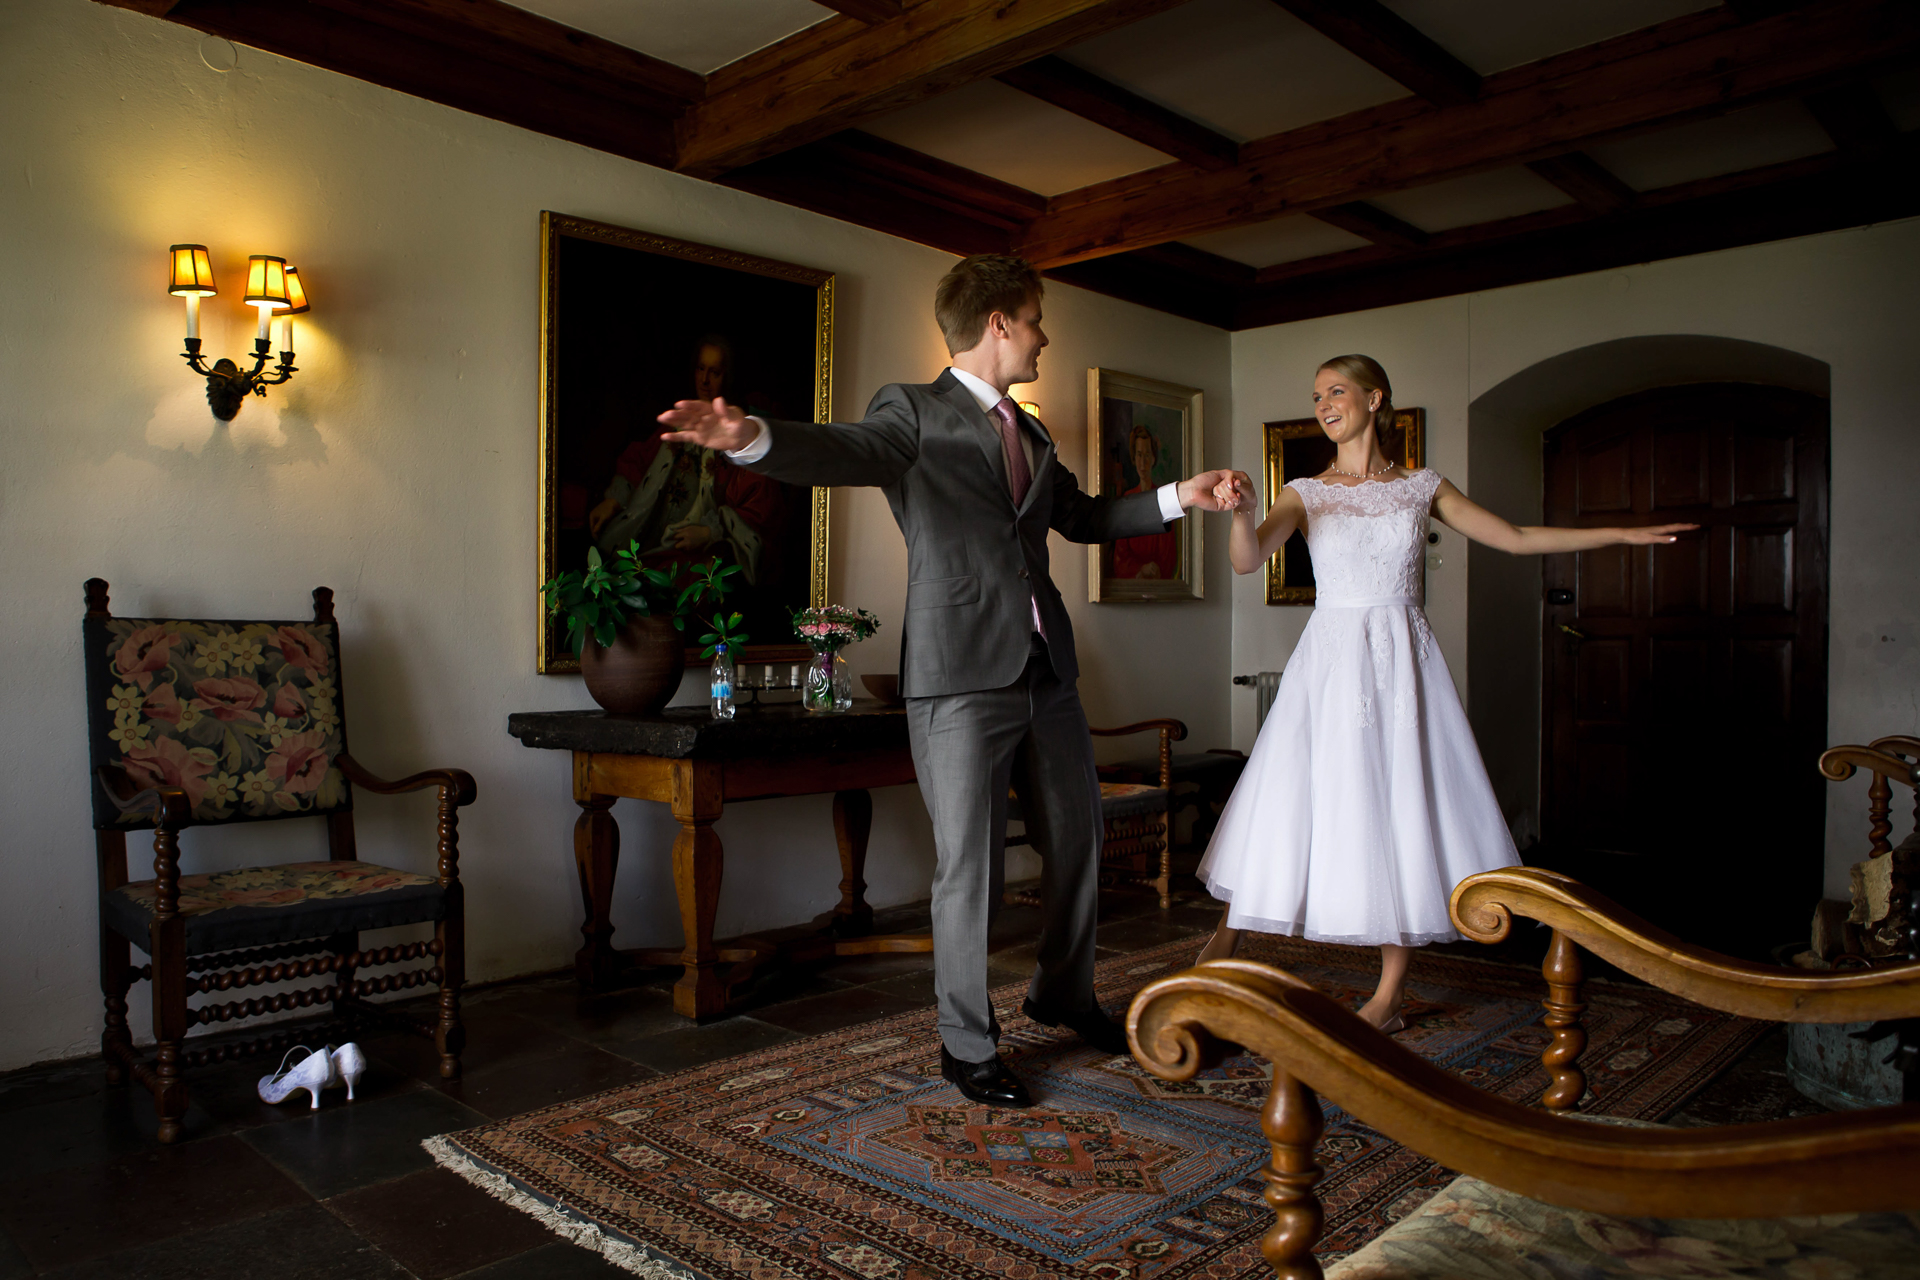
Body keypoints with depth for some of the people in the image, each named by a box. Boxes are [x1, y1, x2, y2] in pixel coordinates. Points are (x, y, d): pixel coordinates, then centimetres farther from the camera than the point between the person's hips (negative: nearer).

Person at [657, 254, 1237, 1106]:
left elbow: (1086, 519, 33)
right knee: (968, 865, -1)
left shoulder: (1033, 436, 20)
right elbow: (848, 452, -23)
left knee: (1076, 842, 17)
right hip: (960, 676, -7)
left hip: (1046, 672, 8)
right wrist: (752, 438, -43)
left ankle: (1063, 994, 41)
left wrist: (1179, 497, 27)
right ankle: (967, 1045, 18)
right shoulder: (915, 411, -2)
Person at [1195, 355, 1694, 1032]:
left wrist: (1624, 532, 13)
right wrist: (1242, 511, -35)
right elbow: (1247, 560, -13)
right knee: (1294, 797, -2)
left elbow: (1516, 538, 14)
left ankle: (1390, 994, 13)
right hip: (1331, 659, -1)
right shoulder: (1306, 493, 3)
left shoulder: (1422, 487, 8)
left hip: (1402, 662, 1)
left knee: (1403, 806, 1)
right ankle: (1229, 928, 21)